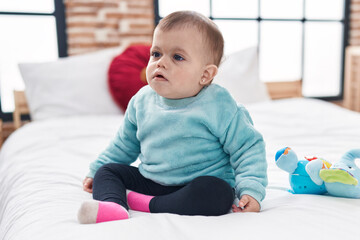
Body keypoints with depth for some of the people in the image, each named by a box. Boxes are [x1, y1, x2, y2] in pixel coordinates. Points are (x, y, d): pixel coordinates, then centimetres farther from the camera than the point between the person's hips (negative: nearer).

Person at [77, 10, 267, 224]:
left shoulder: (218, 105, -14)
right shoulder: (143, 101, 1)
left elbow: (249, 147, -9)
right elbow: (124, 145, 18)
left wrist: (251, 190, -21)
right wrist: (95, 171, 22)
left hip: (201, 184, -4)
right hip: (150, 180, 5)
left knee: (217, 194, -34)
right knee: (107, 171, -4)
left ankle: (151, 205, -23)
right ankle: (113, 205, -33)